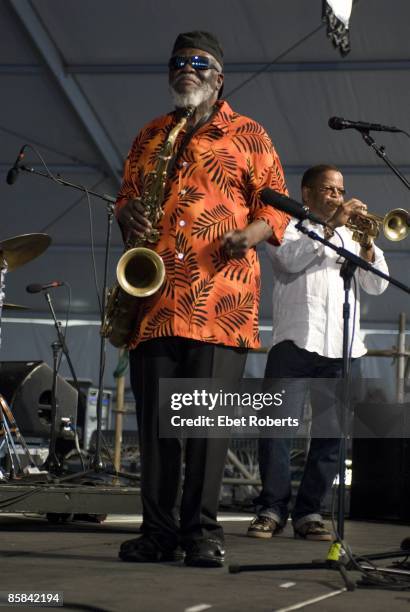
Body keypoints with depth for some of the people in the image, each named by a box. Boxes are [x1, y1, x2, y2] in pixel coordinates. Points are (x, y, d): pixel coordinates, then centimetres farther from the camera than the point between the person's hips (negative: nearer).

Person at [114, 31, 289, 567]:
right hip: (155, 297, 4)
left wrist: (249, 234, -13)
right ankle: (158, 532, 6)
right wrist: (129, 216, 3)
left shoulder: (248, 136, 10)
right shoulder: (150, 136, 21)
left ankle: (202, 532, 0)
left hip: (220, 297, -3)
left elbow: (276, 204, 8)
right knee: (154, 416, 1)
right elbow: (127, 197, 26)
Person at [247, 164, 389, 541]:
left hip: (342, 347, 4)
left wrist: (367, 245, 1)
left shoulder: (350, 237, 27)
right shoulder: (289, 227, 14)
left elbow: (376, 285, 16)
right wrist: (331, 226, -11)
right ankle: (272, 508, -5)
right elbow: (291, 258, -8)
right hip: (296, 340, -4)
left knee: (332, 432, -2)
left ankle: (309, 511, 2)